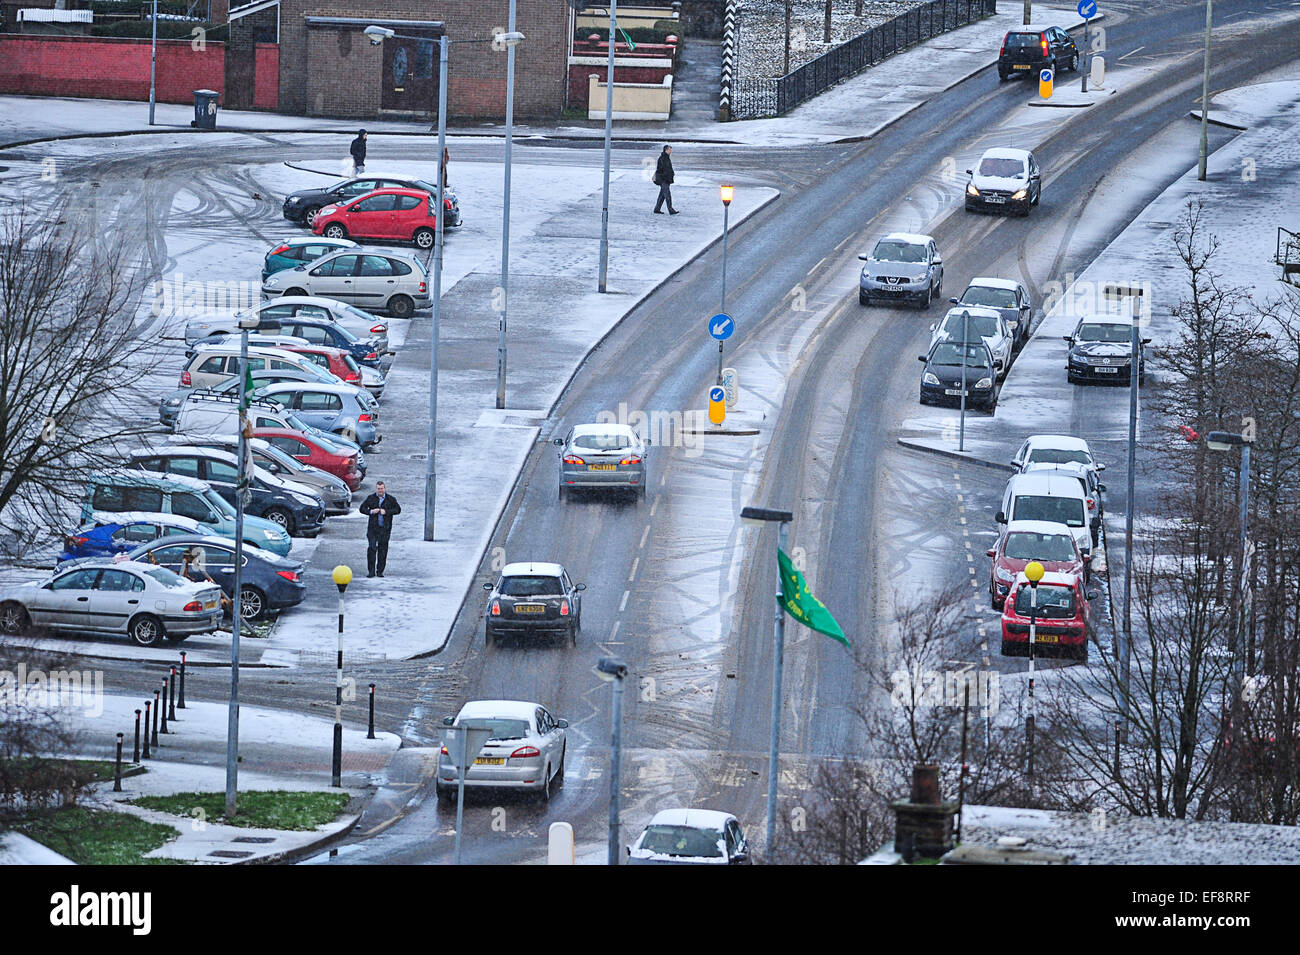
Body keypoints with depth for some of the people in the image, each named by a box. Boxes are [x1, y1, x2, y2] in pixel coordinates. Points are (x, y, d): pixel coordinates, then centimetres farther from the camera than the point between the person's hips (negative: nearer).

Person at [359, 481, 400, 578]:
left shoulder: (391, 499, 5)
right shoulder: (371, 498, 7)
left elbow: (398, 510, 1)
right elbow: (362, 508, 10)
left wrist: (386, 512, -13)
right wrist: (371, 511, -9)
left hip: (385, 529, 0)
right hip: (373, 528, 0)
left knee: (382, 550, 2)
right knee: (371, 548, -10)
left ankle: (380, 571, 12)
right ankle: (371, 571, -6)